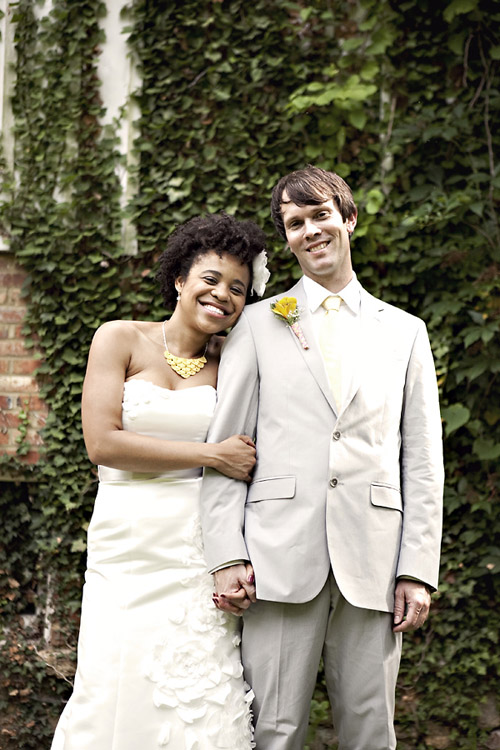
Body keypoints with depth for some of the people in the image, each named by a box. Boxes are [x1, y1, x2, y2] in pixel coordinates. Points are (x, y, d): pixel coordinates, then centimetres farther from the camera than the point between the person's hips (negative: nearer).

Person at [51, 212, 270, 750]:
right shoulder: (121, 339, 2)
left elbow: (244, 461, 9)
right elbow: (102, 443, -8)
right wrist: (208, 454, -8)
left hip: (199, 549, 2)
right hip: (127, 545, -1)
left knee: (199, 696, -3)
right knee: (120, 690, -4)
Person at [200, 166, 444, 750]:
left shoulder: (404, 332, 14)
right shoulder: (258, 324, 10)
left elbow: (422, 462, 10)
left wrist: (418, 570, 1)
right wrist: (227, 556, -5)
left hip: (374, 567, 1)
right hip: (281, 560, -1)